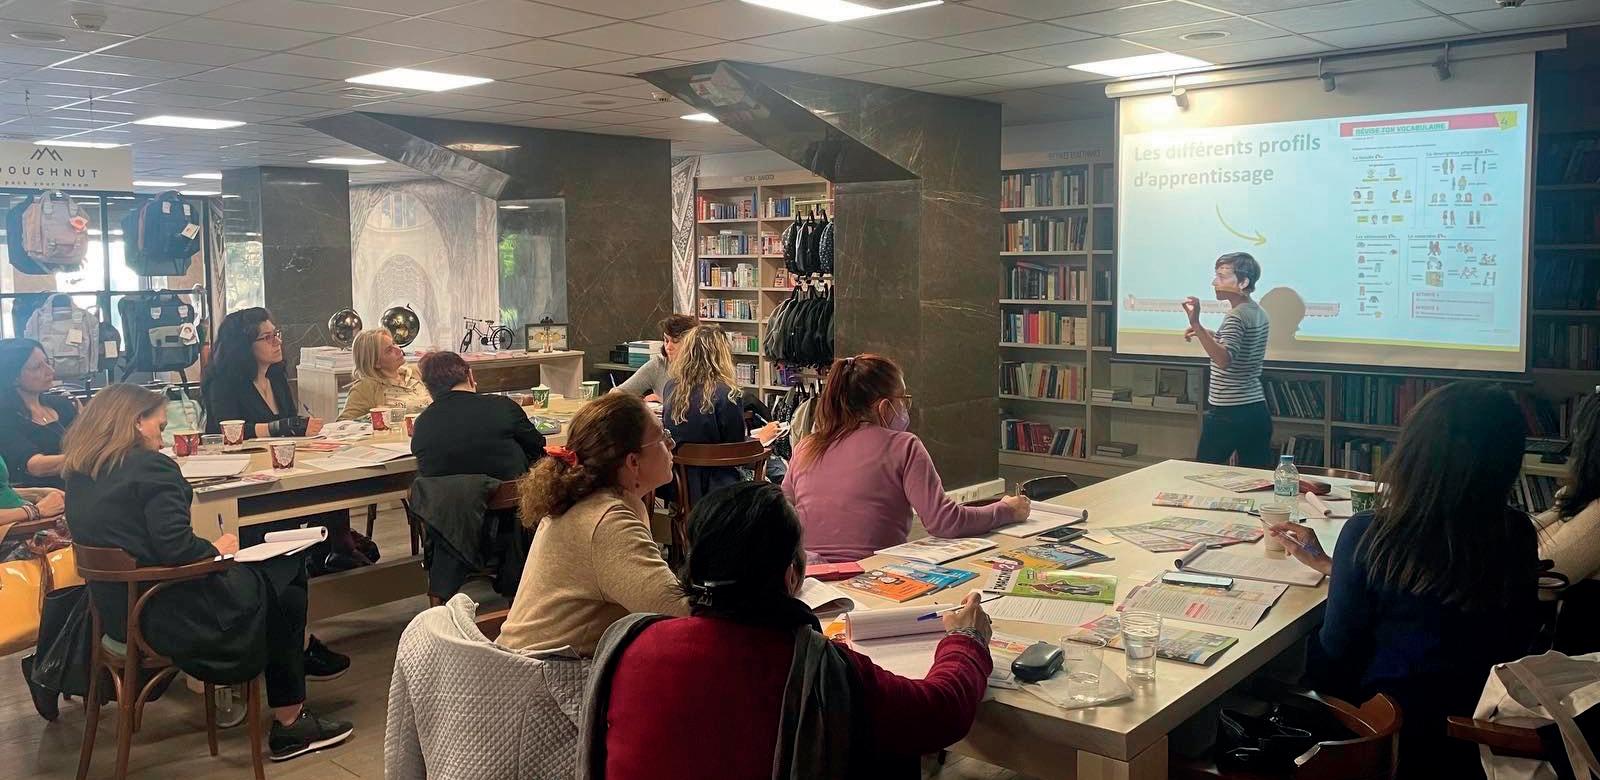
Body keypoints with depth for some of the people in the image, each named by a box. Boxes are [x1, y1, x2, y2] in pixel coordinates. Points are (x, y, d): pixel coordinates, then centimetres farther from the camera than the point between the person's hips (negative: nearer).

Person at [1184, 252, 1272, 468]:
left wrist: (1196, 325, -38)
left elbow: (1224, 360, -31)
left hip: (1228, 413, -9)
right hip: (1257, 409, 9)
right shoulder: (1259, 313, 12)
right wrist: (1204, 333, 20)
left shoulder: (1236, 317, -15)